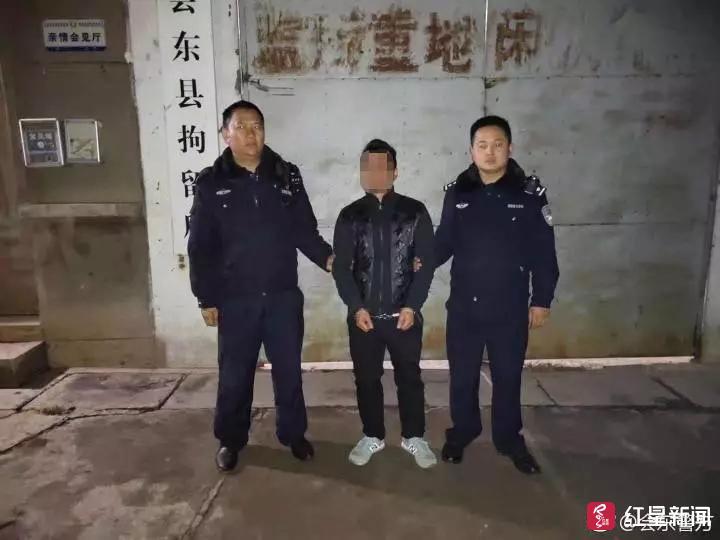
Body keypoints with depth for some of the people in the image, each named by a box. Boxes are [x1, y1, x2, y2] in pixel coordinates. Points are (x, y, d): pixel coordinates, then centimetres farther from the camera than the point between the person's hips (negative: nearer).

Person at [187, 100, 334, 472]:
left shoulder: (287, 176, 2)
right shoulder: (211, 183, -2)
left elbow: (304, 230, 4)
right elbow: (200, 247, -1)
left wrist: (326, 258, -15)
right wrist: (206, 298, -3)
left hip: (283, 296, 1)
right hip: (235, 300, -1)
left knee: (288, 370, 12)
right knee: (234, 374, 11)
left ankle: (294, 434, 32)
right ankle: (230, 440, 32)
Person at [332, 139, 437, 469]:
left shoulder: (415, 212, -1)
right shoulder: (350, 216, 3)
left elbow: (427, 263, -3)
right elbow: (341, 267, 1)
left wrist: (412, 306, -11)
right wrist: (356, 307, -9)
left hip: (405, 314, -1)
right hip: (363, 315, 2)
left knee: (410, 377, 10)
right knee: (366, 378, 11)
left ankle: (414, 437, 27)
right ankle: (372, 435, 30)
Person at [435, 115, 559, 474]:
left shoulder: (530, 193, -5)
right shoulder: (457, 192, -1)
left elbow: (543, 253, -2)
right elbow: (444, 242, 5)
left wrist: (542, 300, -2)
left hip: (510, 308, -1)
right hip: (463, 305, 1)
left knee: (508, 376, 13)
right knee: (462, 375, 14)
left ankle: (510, 439, 34)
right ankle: (461, 432, 36)